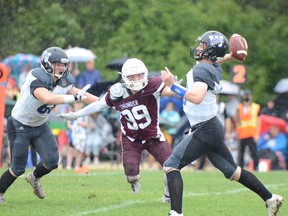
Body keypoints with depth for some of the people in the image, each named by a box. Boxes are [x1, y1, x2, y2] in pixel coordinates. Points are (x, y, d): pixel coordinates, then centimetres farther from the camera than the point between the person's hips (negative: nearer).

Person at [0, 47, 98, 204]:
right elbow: (48, 98, -47)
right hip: (20, 126, -7)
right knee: (18, 168, -3)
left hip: (40, 126, 7)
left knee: (52, 161, -4)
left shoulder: (63, 81, -6)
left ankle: (34, 178, 29)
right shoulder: (36, 79, -30)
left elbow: (81, 94, 5)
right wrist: (73, 98, -47)